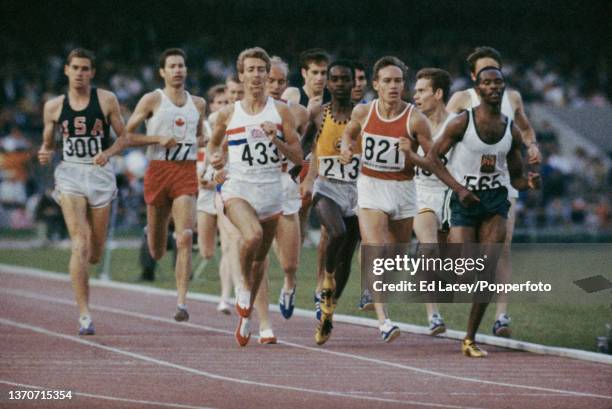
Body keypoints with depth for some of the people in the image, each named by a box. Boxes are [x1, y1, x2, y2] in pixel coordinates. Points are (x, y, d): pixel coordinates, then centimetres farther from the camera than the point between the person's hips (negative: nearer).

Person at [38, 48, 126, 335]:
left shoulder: (106, 100, 1)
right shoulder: (54, 107, 5)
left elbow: (123, 136, 6)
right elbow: (47, 143, 15)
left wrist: (107, 153, -14)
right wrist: (45, 154, -8)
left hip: (100, 174, 1)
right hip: (70, 174, -1)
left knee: (94, 254, 6)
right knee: (80, 245, -18)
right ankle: (84, 316, -18)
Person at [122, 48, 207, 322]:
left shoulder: (198, 104, 12)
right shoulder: (152, 100, 1)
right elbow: (126, 136, -1)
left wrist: (195, 145, 6)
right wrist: (158, 139, -13)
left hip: (187, 172, 1)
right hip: (158, 170, -1)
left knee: (185, 239, -18)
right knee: (157, 253, 9)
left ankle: (182, 302, -19)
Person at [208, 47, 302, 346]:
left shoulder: (280, 111, 3)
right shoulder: (228, 114, 3)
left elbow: (297, 156, 3)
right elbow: (213, 144, 21)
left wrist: (276, 140, -14)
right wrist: (215, 161, 0)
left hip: (270, 190, 2)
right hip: (238, 188, -2)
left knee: (260, 257, 11)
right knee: (253, 236, -32)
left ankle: (246, 315, 32)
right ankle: (245, 286, -4)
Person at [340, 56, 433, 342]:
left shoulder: (415, 119, -11)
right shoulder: (363, 112, -3)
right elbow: (349, 131, 19)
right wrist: (346, 148, -1)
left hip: (403, 189, 0)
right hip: (370, 188, 0)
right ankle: (383, 320, -24)